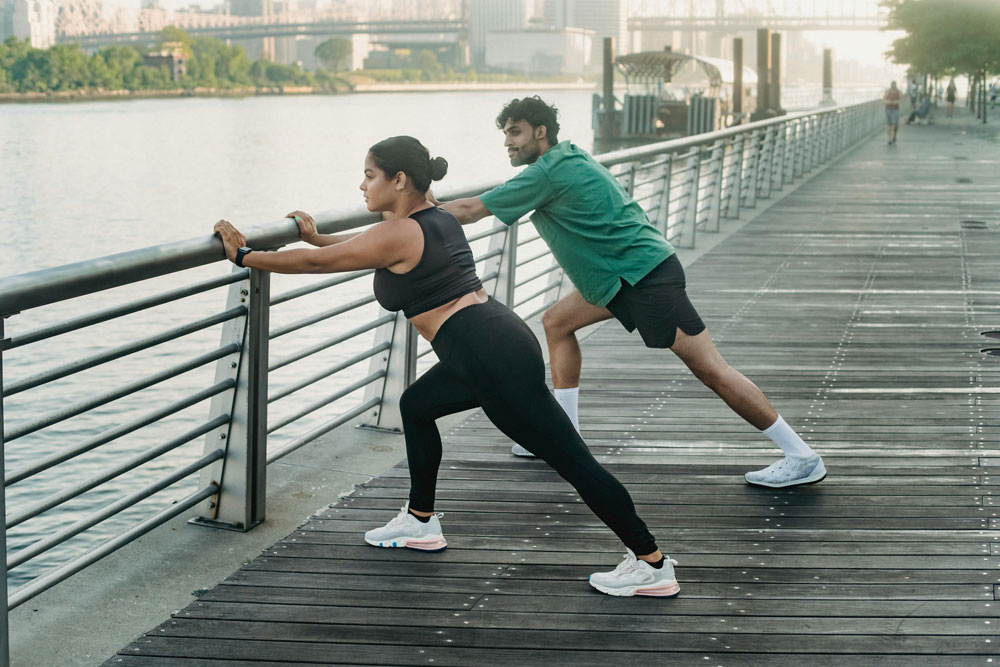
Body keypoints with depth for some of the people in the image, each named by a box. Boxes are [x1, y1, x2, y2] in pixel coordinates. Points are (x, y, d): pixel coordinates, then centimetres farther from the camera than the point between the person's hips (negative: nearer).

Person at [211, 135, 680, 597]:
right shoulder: (436, 218, 15)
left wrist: (245, 256, 9)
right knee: (415, 406, 26)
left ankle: (653, 565, -5)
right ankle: (421, 524, 37)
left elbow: (315, 263, -2)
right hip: (500, 339, 10)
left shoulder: (399, 237, -12)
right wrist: (316, 236, 44)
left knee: (572, 461, -7)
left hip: (494, 359, -10)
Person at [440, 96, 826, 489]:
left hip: (645, 275, -10)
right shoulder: (568, 160, 14)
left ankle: (803, 458, -8)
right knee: (557, 322, 15)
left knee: (709, 369, -10)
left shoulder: (548, 173, -14)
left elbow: (470, 210, -11)